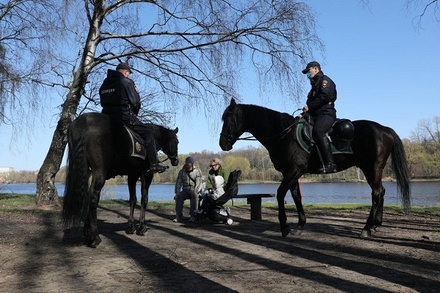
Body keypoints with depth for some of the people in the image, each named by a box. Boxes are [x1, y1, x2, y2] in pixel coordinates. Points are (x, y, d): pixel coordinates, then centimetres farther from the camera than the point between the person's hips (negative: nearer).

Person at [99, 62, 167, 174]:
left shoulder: (104, 84, 17)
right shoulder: (127, 82, -5)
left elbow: (103, 103, 17)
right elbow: (136, 102, -10)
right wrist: (134, 114, 9)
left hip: (107, 116, 7)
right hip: (125, 116, -7)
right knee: (147, 135, 1)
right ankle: (154, 164, -3)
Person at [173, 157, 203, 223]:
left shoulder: (197, 172, -2)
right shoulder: (181, 172, 8)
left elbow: (198, 183, -12)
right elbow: (178, 183, 3)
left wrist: (195, 192, -30)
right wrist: (177, 192, -15)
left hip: (195, 191, -3)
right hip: (185, 190, 3)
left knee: (194, 196, -37)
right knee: (178, 197, -28)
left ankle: (193, 216, -34)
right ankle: (179, 216, -24)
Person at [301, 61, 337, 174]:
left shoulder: (324, 80, 0)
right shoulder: (315, 84, 29)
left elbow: (324, 97, -16)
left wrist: (309, 106, -15)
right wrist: (305, 111, 8)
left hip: (326, 113, -10)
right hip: (315, 115, 10)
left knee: (318, 131, -33)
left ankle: (330, 164, -37)